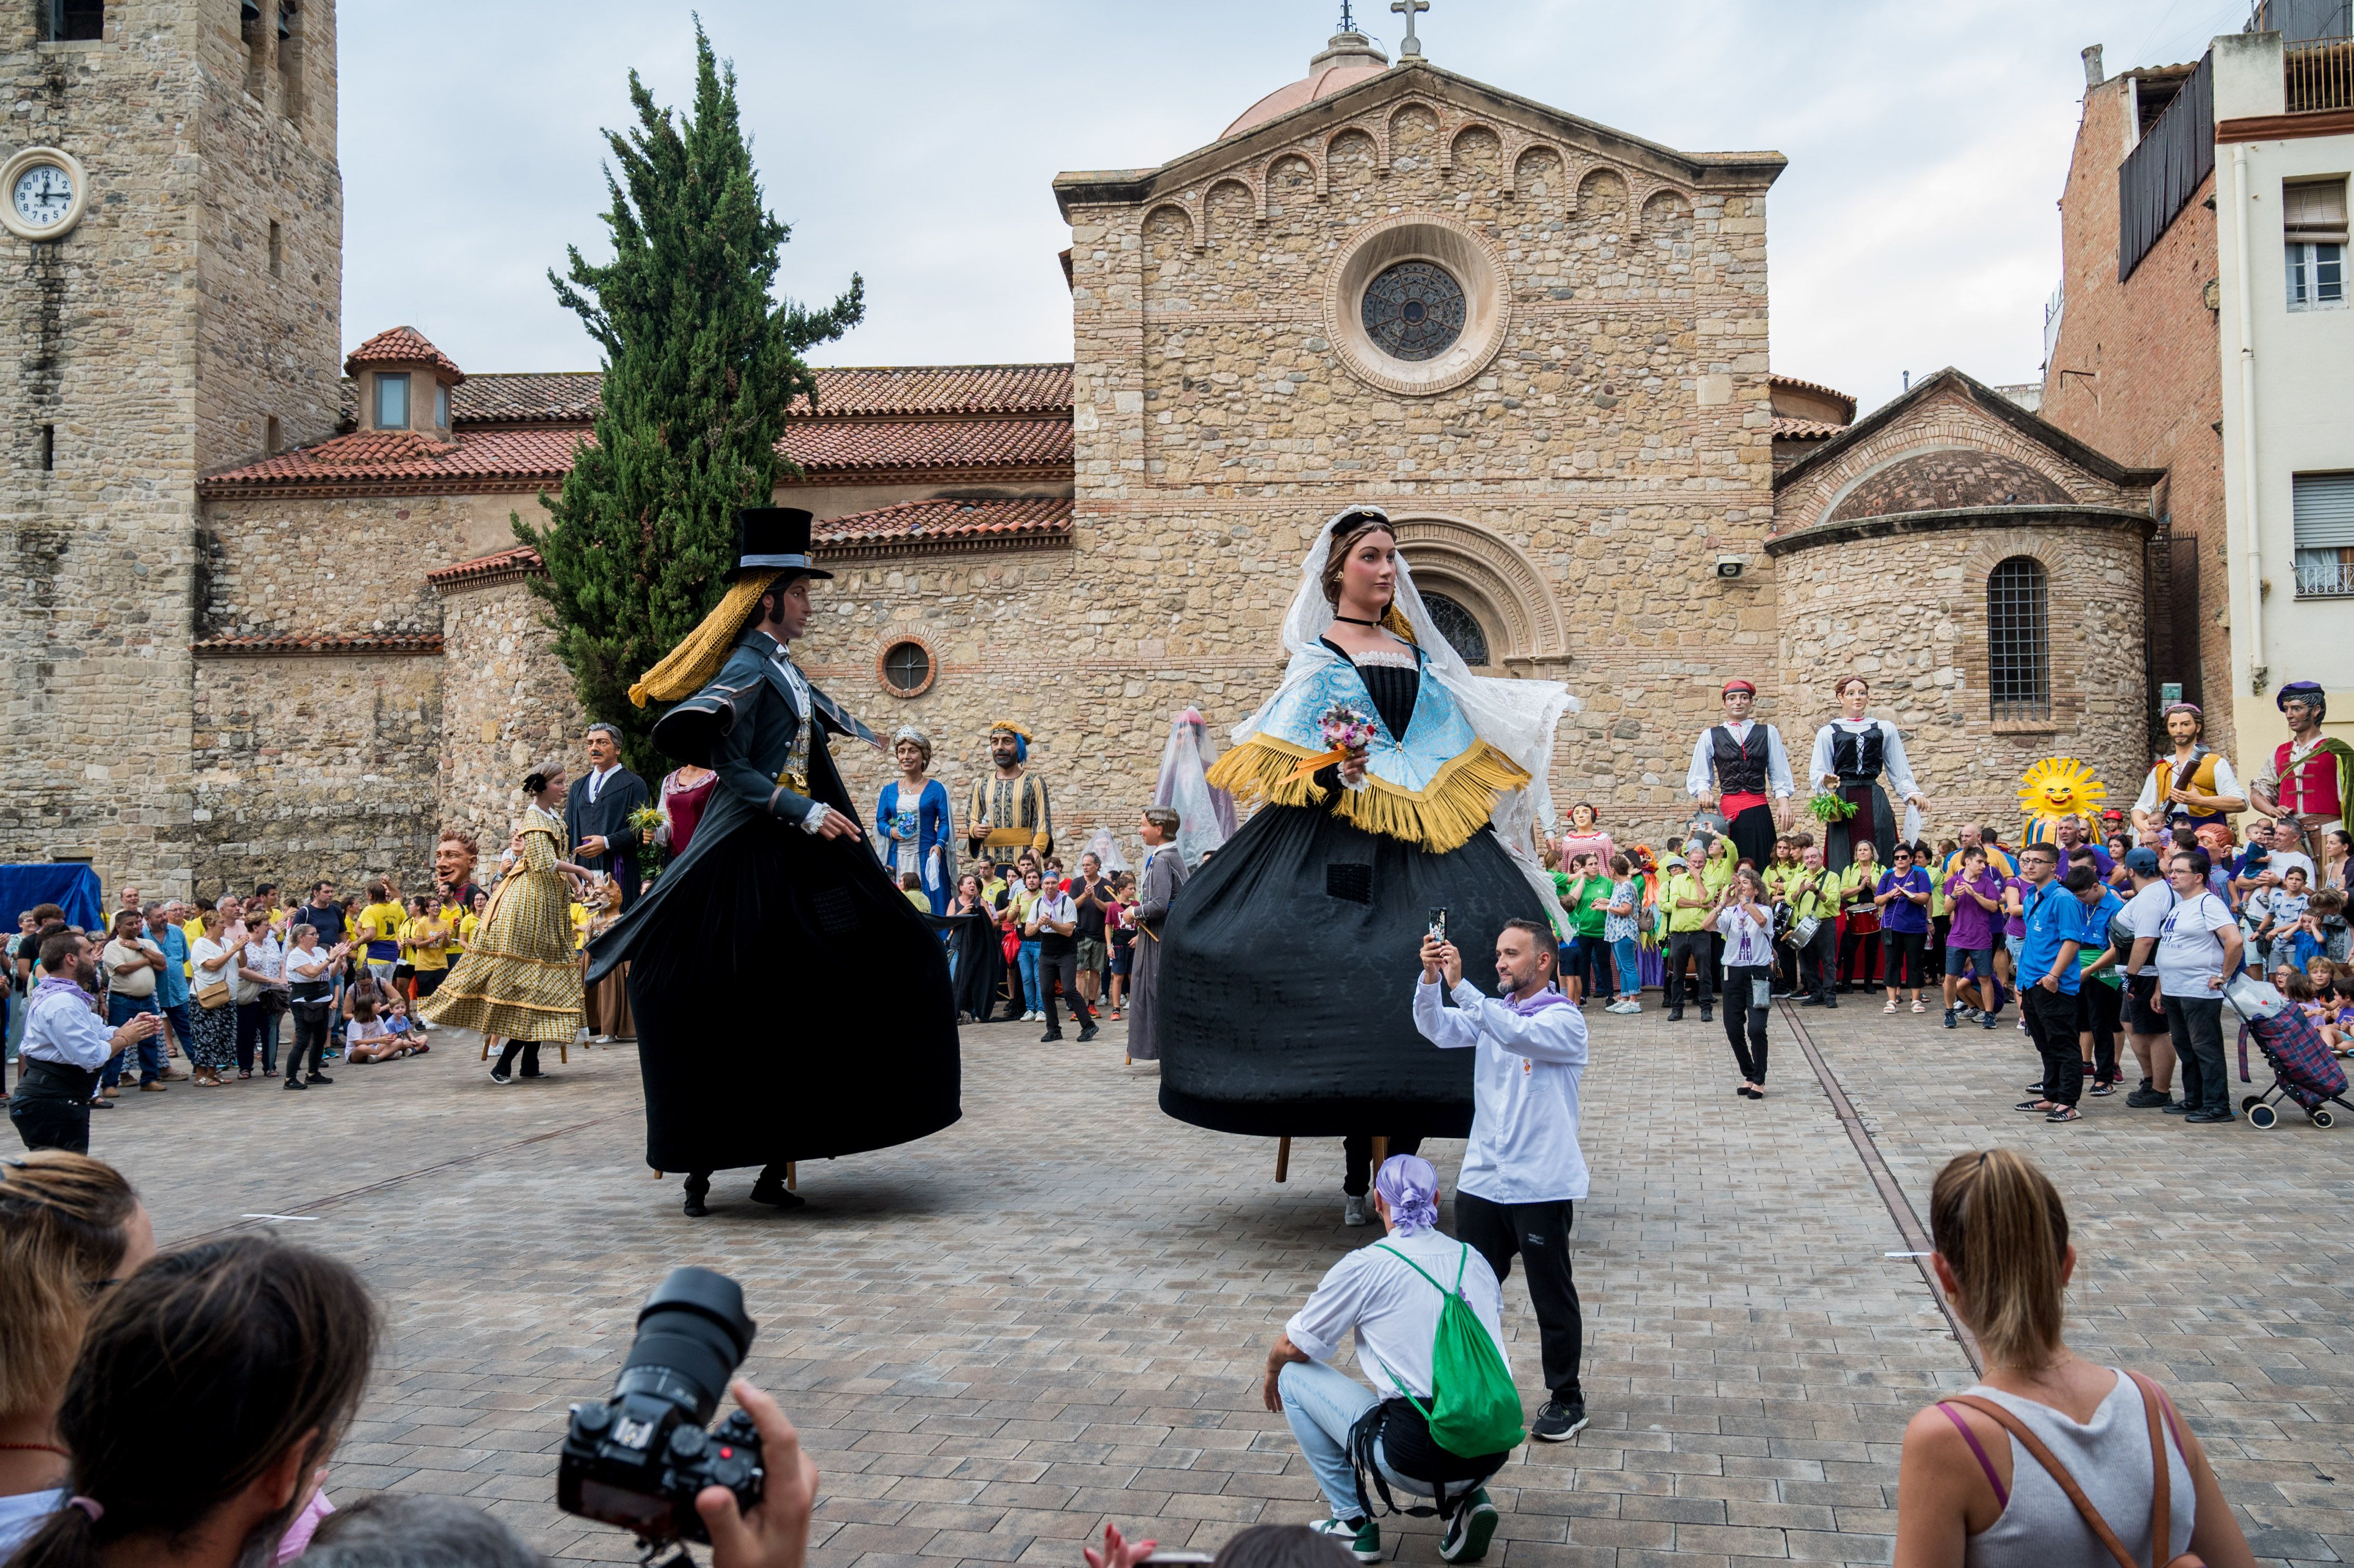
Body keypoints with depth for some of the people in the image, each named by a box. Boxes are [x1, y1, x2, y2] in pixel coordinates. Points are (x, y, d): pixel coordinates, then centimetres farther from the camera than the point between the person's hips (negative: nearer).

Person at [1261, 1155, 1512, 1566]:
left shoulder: (1365, 1266, -4)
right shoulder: (1474, 1259, 10)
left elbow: (1292, 1348, 5)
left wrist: (1272, 1373, 29)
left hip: (1418, 1463, -5)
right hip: (1493, 1451, 5)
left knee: (1294, 1377, 13)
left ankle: (1352, 1523, 15)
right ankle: (1468, 1501, 14)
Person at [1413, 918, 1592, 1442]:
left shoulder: (1563, 1019, -9)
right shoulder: (1490, 1012, 10)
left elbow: (1517, 1035, -29)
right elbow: (1436, 1029, -6)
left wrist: (1460, 985, -35)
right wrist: (1430, 979, -25)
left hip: (1541, 1186, -6)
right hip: (1481, 1179, 6)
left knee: (1553, 1298, 5)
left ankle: (1567, 1399, 19)